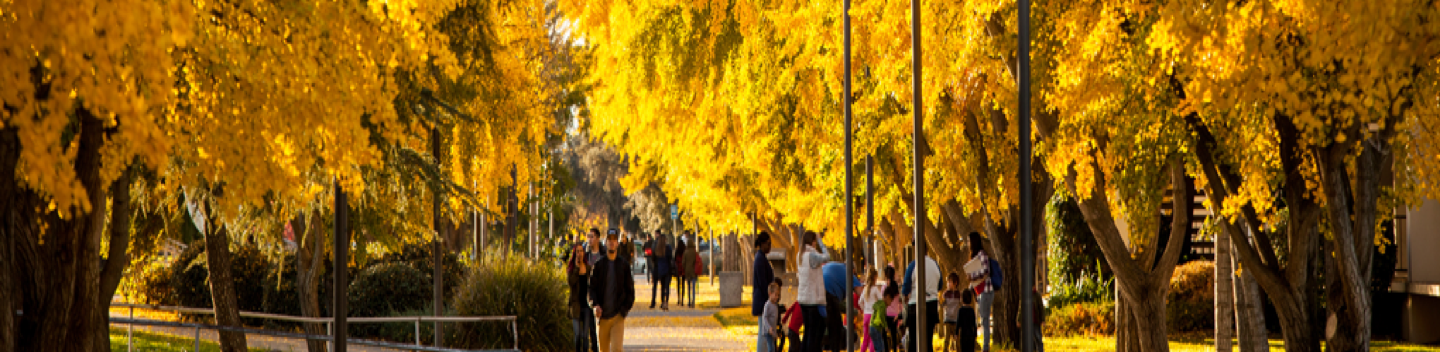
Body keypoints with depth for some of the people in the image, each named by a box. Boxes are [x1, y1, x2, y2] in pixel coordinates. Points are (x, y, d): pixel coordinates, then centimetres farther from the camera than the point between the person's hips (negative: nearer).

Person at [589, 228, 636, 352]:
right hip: (603, 314, 2)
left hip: (618, 314, -2)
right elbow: (592, 287, 6)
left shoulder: (624, 264, 3)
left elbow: (630, 289, 6)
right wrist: (595, 304, -11)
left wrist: (625, 309, -6)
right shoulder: (599, 264, 6)